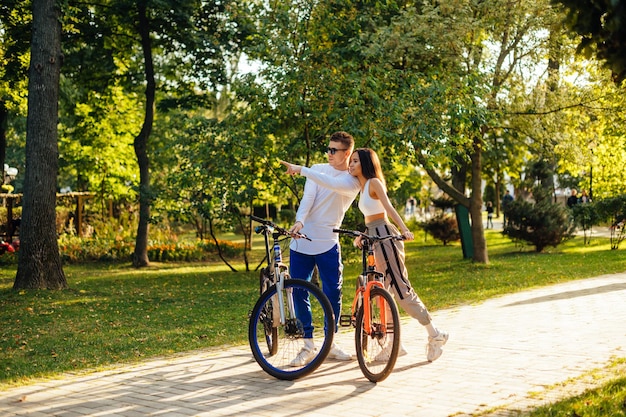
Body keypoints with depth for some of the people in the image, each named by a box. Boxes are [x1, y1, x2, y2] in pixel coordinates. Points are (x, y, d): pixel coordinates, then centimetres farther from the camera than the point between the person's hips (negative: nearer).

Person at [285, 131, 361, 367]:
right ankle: (308, 346, 11)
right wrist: (299, 221, -24)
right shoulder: (318, 169, 8)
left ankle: (330, 343, 16)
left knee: (332, 293, -1)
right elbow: (308, 197, -7)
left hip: (328, 243, -2)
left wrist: (303, 170, -25)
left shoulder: (353, 181, 2)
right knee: (299, 294, 1)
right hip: (302, 240, 2)